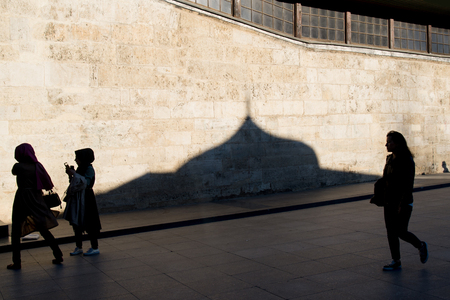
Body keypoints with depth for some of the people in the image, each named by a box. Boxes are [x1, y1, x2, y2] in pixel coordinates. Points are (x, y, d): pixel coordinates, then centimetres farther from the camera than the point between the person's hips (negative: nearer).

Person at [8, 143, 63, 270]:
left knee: (16, 231, 7)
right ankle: (58, 255, 11)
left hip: (22, 199, -5)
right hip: (36, 200, 5)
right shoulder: (37, 166, 1)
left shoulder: (18, 166, -10)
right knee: (43, 229, 12)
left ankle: (16, 262, 7)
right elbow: (46, 183, 3)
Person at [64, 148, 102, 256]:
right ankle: (79, 247, 20)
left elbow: (86, 183, -23)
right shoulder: (80, 169, 13)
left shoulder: (89, 169, -11)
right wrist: (70, 174, 2)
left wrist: (74, 174, -22)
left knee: (88, 224, -4)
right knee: (76, 223, 10)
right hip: (76, 199, 9)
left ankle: (95, 248, 5)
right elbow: (74, 183, 15)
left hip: (85, 199, -9)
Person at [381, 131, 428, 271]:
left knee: (401, 232, -2)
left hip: (403, 202, -7)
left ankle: (421, 246, 26)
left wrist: (402, 205, -21)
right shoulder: (389, 159, 7)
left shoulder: (407, 161, -15)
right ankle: (396, 261, 16)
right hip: (389, 202, 7)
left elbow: (408, 185, -18)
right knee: (391, 232, 7)